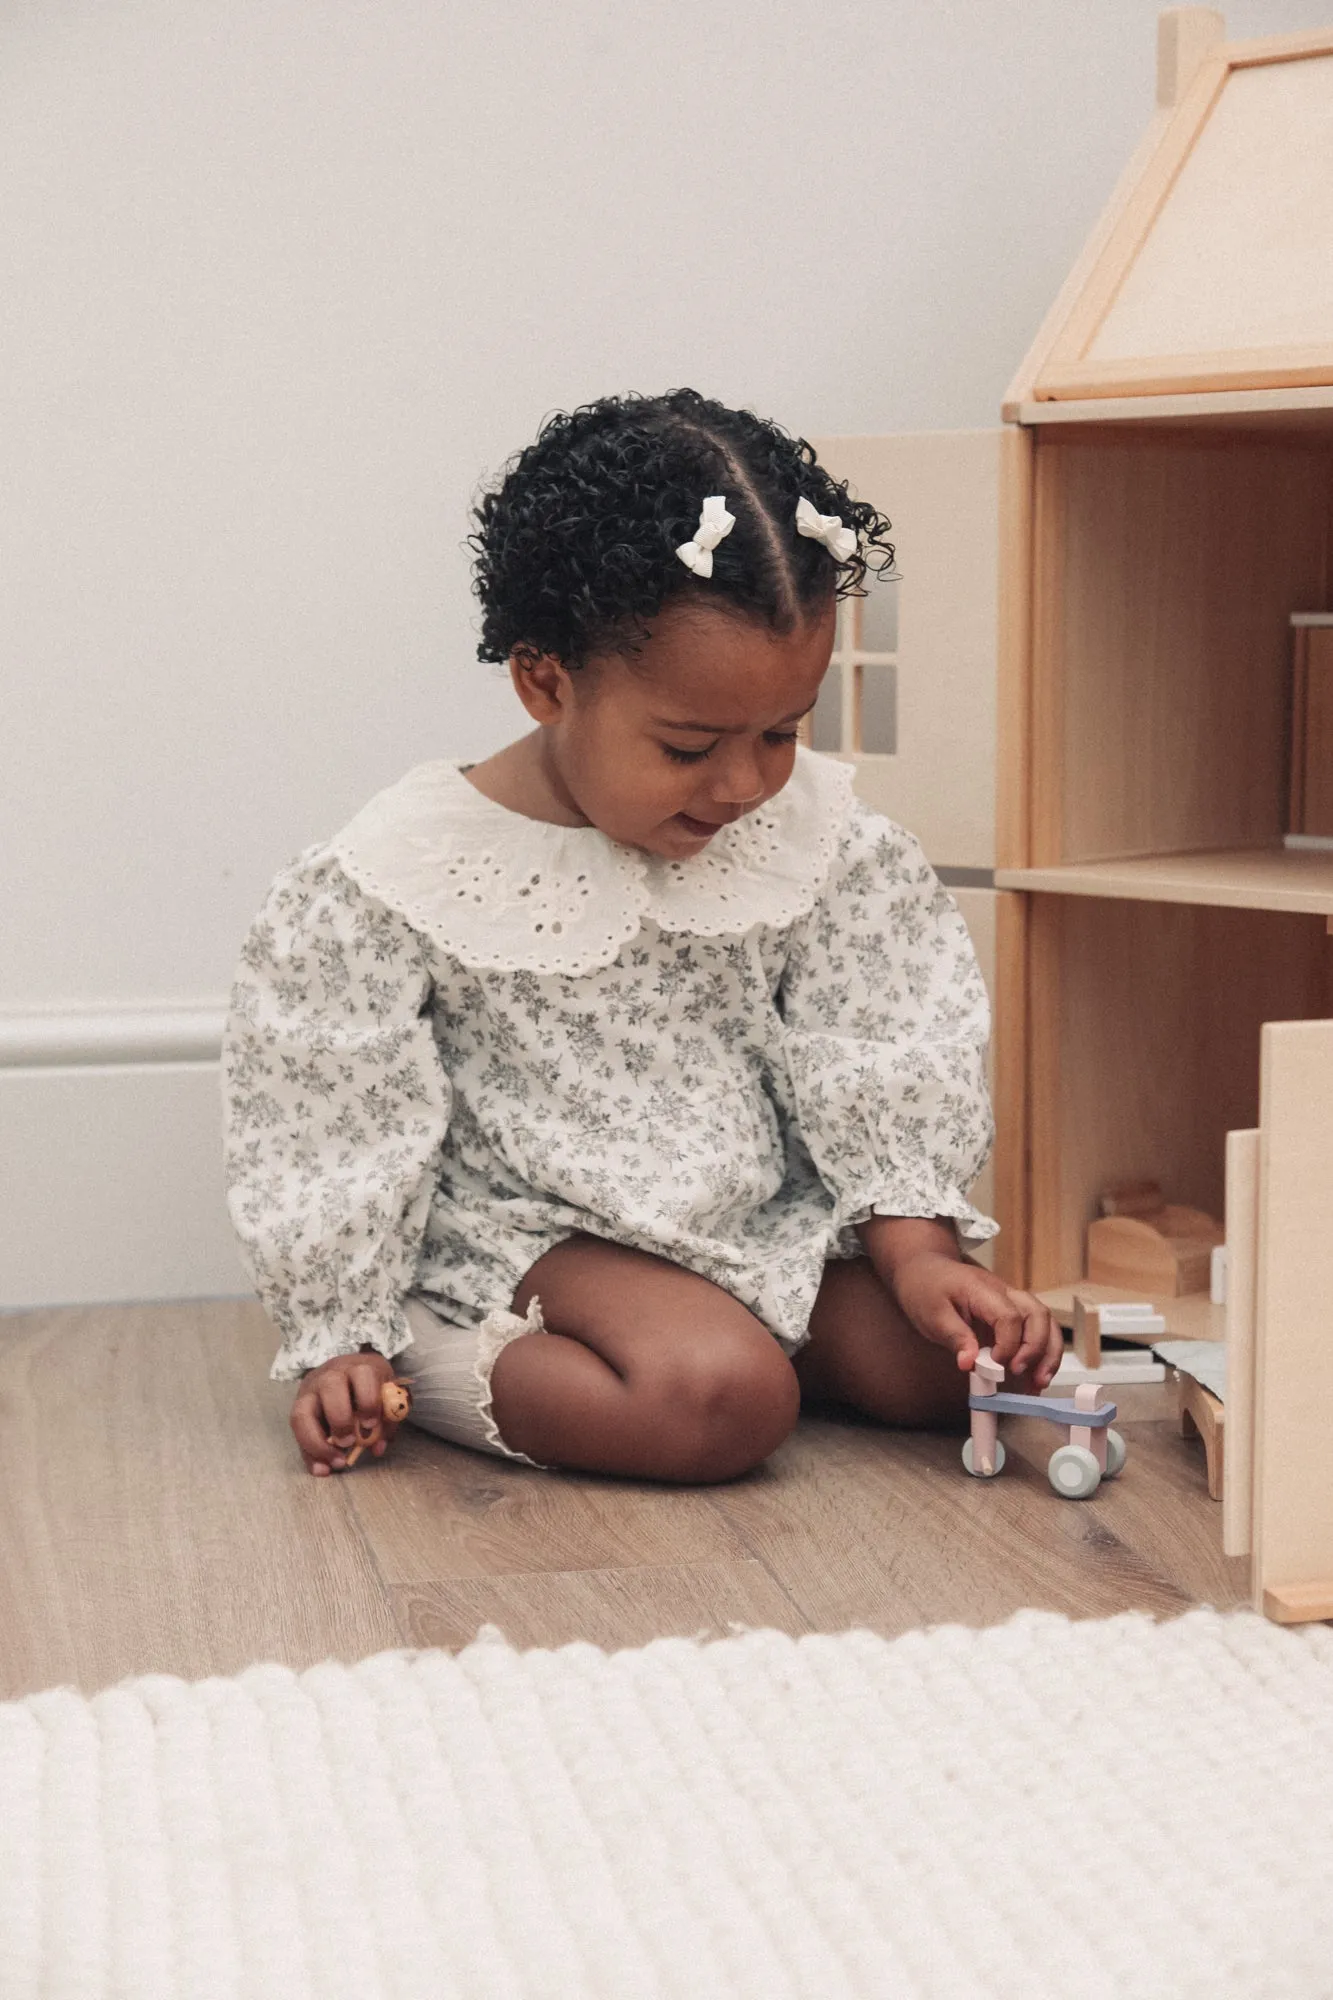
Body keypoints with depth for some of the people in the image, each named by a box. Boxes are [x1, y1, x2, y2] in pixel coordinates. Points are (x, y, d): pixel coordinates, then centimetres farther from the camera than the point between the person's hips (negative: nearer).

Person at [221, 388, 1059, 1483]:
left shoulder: (814, 835, -3)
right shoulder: (401, 879, -14)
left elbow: (879, 1054, 2)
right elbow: (334, 1127, -7)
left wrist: (917, 1250, -9)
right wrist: (341, 1339, -6)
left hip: (763, 1219, 6)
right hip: (529, 1235, -6)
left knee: (944, 1363, -13)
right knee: (720, 1402, -30)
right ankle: (489, 1370, -7)